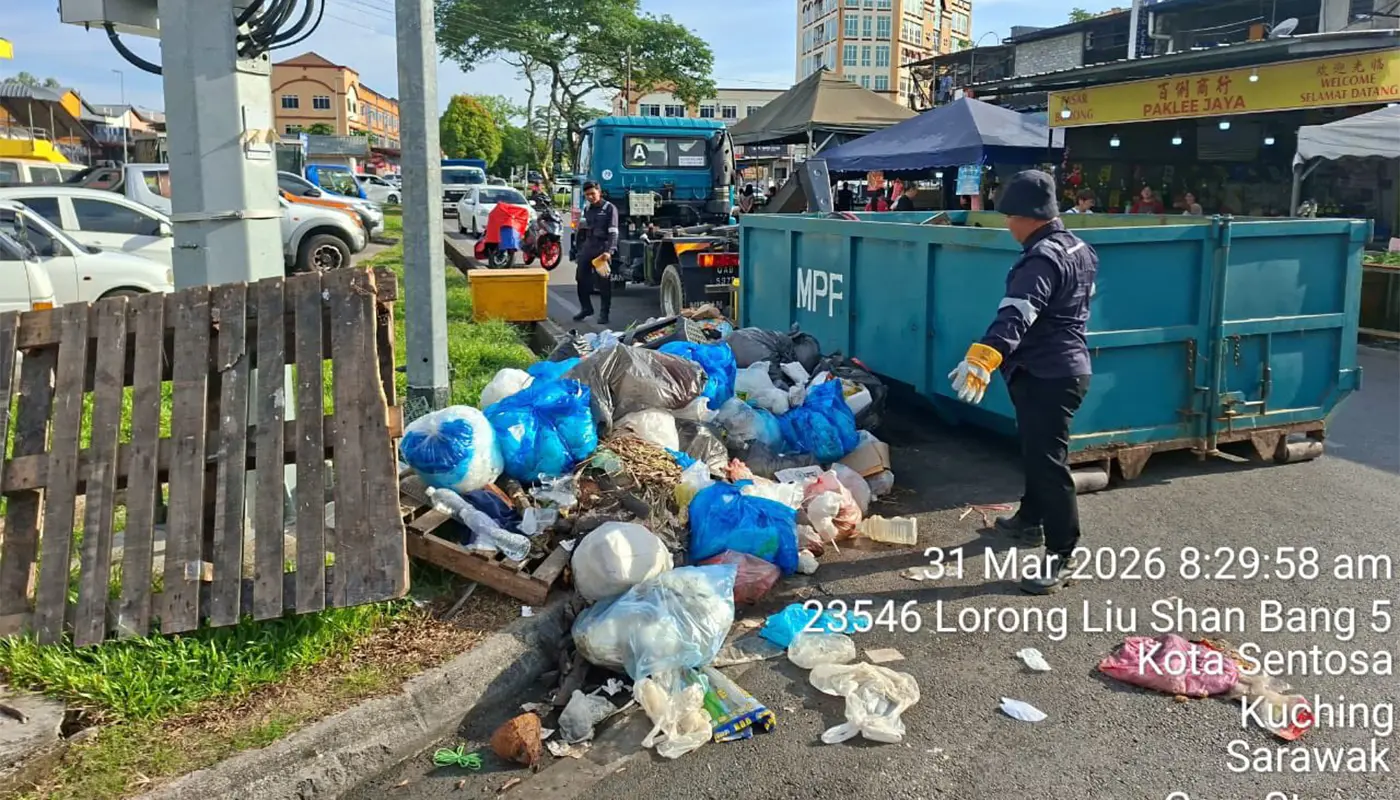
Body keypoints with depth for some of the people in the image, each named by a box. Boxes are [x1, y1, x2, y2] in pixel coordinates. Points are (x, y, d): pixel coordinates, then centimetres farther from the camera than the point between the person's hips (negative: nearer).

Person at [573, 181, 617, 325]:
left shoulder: (609, 208, -4)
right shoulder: (586, 209, 16)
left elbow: (613, 232, -11)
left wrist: (609, 251, -22)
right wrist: (580, 250, 19)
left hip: (602, 248, -6)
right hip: (587, 247, 6)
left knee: (604, 282, -3)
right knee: (581, 277, 5)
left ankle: (604, 313, 3)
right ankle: (586, 308, 20)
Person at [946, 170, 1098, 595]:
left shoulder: (1042, 258, -22)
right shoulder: (1076, 247, 12)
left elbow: (1015, 316, -37)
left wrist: (982, 357, -49)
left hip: (1047, 376, -11)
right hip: (1065, 367, 11)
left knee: (1047, 461, -9)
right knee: (1036, 451, 24)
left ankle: (1062, 555, -3)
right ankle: (1030, 520, 41)